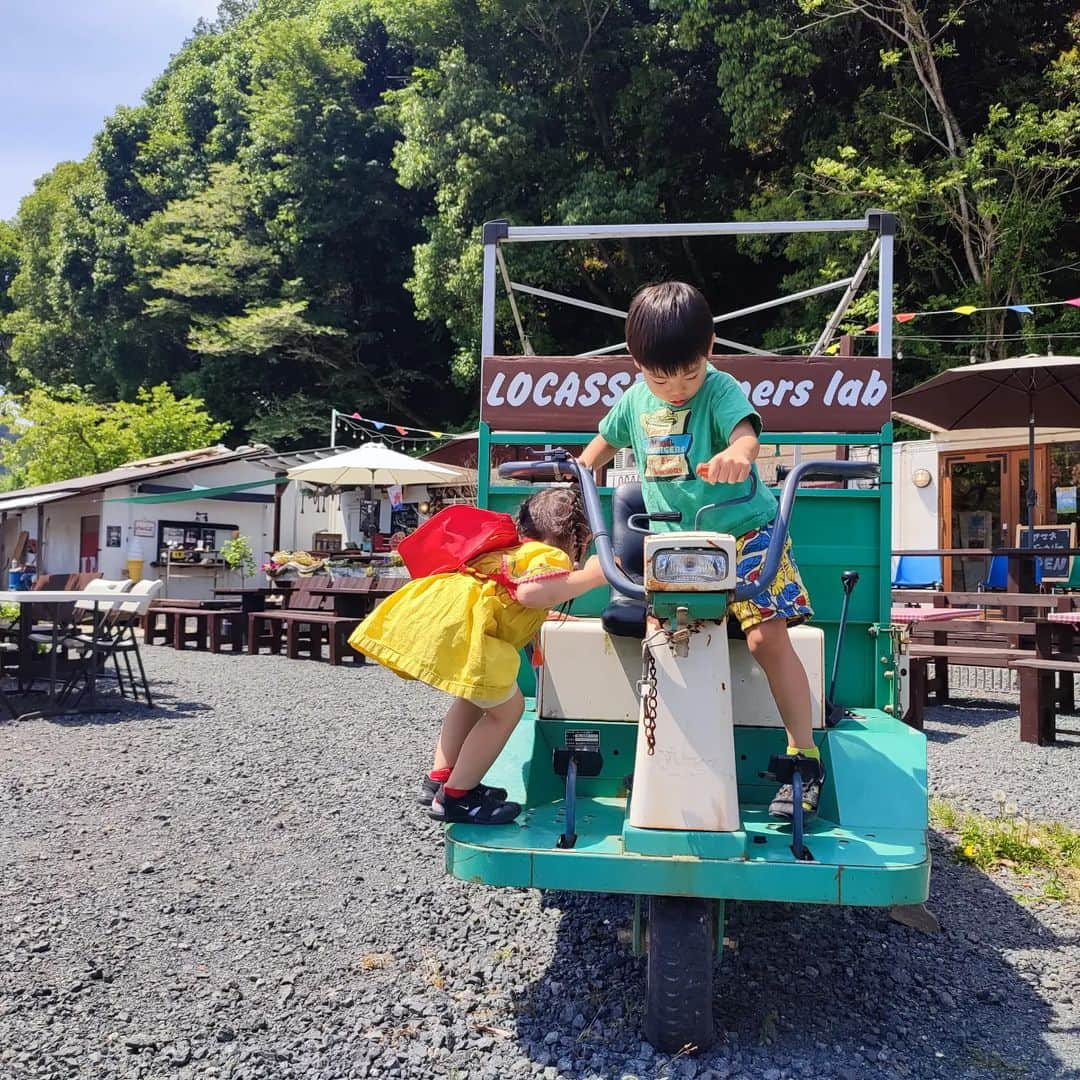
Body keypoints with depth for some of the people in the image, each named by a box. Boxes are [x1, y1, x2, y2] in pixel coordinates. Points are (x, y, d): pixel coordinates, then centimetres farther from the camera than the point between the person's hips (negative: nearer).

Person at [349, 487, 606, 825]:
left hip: (423, 608, 10)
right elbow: (530, 591, -18)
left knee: (474, 698, 28)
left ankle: (439, 778, 34)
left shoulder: (516, 551, 32)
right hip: (451, 622, -10)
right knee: (507, 708, 4)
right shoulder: (552, 556, 5)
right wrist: (589, 577, -9)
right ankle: (454, 797, 10)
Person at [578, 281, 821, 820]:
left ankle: (804, 757, 2)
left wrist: (737, 454, -56)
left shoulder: (721, 390, -12)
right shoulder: (636, 399, 5)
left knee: (767, 636, -13)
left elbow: (745, 433, -33)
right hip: (674, 545, 5)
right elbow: (604, 442, 23)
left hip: (742, 533, -5)